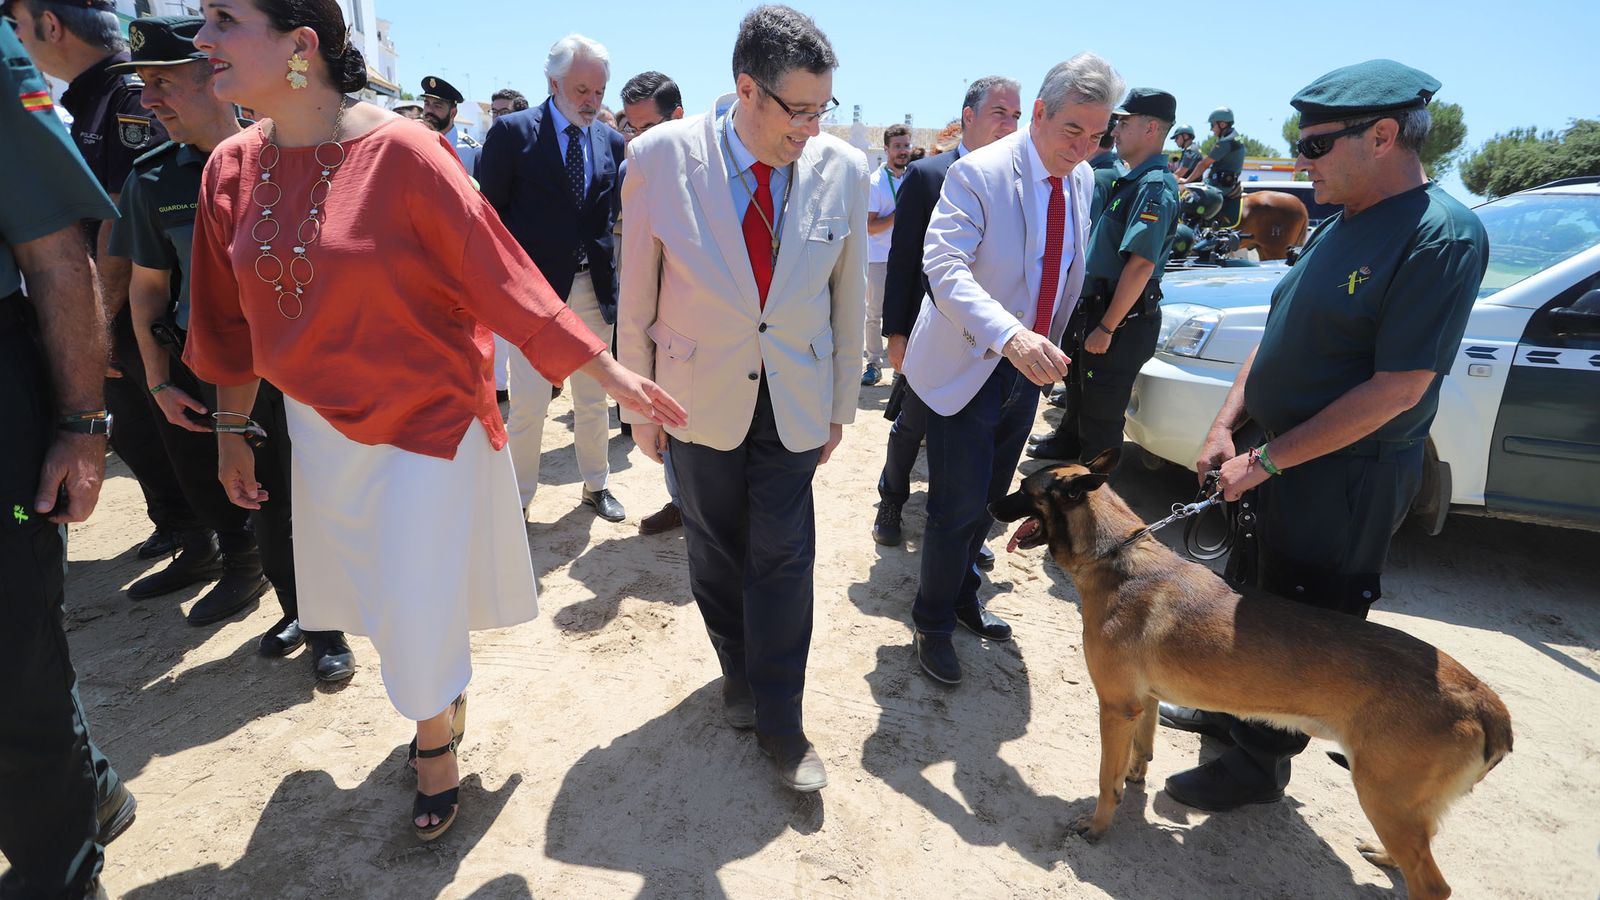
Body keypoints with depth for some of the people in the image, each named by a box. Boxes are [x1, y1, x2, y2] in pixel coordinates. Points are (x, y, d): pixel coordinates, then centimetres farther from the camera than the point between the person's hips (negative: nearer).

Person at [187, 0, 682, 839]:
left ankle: (436, 742, 33)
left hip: (429, 420, -5)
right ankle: (445, 688, 48)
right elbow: (230, 318, 8)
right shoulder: (232, 168, -1)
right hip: (323, 428, 6)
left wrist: (611, 373, -18)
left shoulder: (403, 154, -18)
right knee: (371, 592, 19)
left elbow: (501, 275, -17)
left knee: (417, 609, 4)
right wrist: (232, 430, 15)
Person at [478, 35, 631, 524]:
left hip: (593, 288, 4)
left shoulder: (611, 142, 8)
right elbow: (491, 213, -3)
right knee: (529, 403, -1)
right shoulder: (512, 131, -4)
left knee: (593, 398, 14)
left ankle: (597, 486, 31)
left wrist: (613, 274, 1)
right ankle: (516, 499, 16)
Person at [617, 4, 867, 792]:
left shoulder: (844, 170, -8)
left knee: (783, 557, 5)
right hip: (697, 395, 0)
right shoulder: (660, 157, -14)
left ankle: (778, 719, 22)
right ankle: (739, 672, 40)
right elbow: (637, 296, -5)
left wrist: (841, 404, 5)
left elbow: (849, 298, 1)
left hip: (794, 397, 1)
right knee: (715, 549, 14)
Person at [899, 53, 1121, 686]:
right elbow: (944, 268, -29)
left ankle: (961, 595, 40)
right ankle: (933, 623, 21)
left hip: (1028, 367, 7)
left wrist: (1047, 345, 16)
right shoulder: (978, 174, -18)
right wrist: (1010, 335, -43)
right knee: (958, 507, -2)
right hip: (967, 367, -7)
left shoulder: (1082, 180, 5)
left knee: (989, 497, 19)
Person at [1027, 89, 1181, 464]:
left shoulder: (1155, 186, -19)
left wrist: (1106, 327, -25)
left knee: (1100, 414, 2)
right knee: (1078, 389, 27)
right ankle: (1067, 444, 49)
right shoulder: (1130, 181, 13)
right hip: (1093, 307, 10)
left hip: (1121, 320, -10)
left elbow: (1141, 264, -26)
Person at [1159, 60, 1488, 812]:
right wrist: (1227, 426, -1)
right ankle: (1229, 707, 43)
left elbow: (1398, 387, -23)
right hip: (1274, 455, 8)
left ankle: (1259, 763, 26)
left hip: (1347, 477, -8)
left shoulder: (1443, 236, -19)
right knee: (1248, 593, 22)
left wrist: (1268, 460, -21)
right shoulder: (1341, 225, 7)